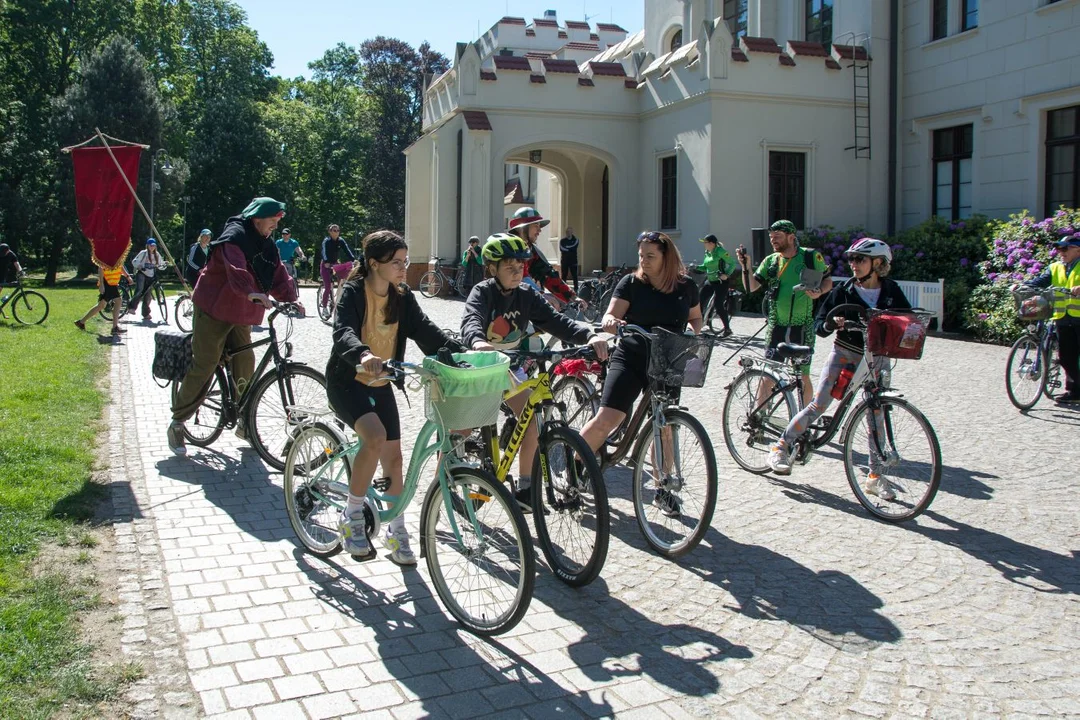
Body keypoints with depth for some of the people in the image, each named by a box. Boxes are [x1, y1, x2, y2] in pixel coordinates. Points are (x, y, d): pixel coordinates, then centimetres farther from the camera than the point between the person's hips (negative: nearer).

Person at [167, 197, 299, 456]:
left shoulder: (266, 245, 11)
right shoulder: (234, 236, -16)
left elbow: (279, 275, 3)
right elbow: (236, 269, -35)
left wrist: (290, 299, -15)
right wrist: (253, 293, -51)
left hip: (240, 315, 8)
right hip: (214, 311, -8)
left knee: (245, 368, 7)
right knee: (203, 368, -8)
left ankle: (245, 423, 21)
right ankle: (177, 423, 2)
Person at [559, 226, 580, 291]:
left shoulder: (575, 239, 5)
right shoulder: (562, 240, 6)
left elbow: (574, 247, -11)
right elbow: (561, 248, -9)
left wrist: (566, 248, -8)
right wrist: (570, 249, -10)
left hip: (573, 260, -1)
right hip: (564, 260, 1)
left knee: (574, 275, -2)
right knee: (564, 275, 2)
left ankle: (576, 289, 2)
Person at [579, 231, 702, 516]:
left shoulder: (686, 286, 3)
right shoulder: (631, 283, -3)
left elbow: (695, 317, 18)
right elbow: (609, 316, -8)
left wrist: (694, 334, -4)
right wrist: (612, 322, -32)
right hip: (630, 358, -2)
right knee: (606, 419, -15)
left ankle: (663, 490, 22)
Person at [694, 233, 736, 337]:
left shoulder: (721, 252, -14)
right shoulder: (707, 253, 8)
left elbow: (732, 264, -14)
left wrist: (726, 274, -27)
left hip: (721, 282, -8)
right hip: (710, 281, 8)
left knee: (718, 305, -10)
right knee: (700, 301, 2)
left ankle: (727, 329, 3)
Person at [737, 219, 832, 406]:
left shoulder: (811, 257, -3)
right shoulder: (770, 261, 5)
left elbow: (828, 281, 5)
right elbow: (751, 287, 0)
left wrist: (819, 291, -15)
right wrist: (746, 267, -16)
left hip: (802, 328, -2)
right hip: (777, 327, 2)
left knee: (803, 377, 5)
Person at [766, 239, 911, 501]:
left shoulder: (891, 291, 0)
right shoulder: (844, 290, -6)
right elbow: (819, 325, -6)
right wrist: (830, 324, -28)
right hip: (845, 354, -2)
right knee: (819, 404, -13)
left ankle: (874, 476, 13)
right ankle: (781, 447, -2)